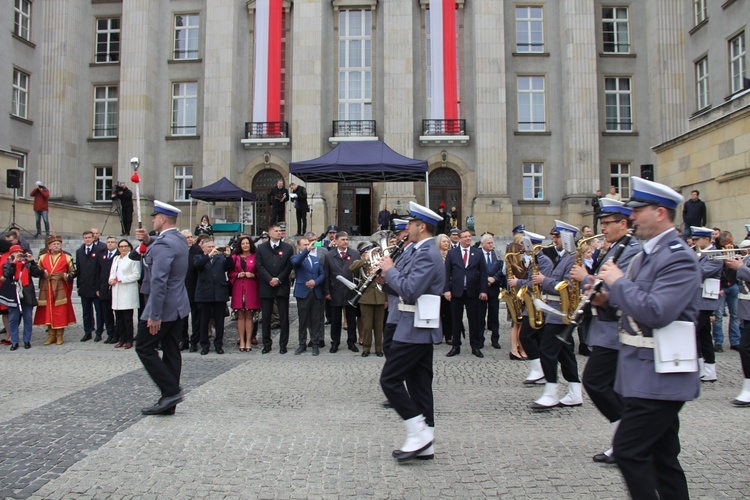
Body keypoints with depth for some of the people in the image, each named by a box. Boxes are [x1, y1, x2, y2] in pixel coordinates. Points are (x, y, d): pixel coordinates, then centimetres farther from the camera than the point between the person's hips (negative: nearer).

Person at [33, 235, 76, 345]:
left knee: (60, 312, -1)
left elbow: (73, 272, 6)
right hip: (46, 289, 2)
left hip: (61, 289, -2)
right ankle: (51, 335, 15)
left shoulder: (67, 257, 5)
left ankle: (59, 336, 8)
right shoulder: (43, 257, 12)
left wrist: (68, 276, -15)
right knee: (48, 312, 5)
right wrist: (42, 273, -6)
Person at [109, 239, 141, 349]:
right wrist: (111, 279, -1)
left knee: (128, 317, -4)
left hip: (128, 292, -6)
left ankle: (129, 340, 5)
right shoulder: (115, 258, 19)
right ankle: (121, 339, 16)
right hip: (117, 291, 6)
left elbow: (137, 275, -10)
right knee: (118, 317, 7)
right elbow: (112, 273, 22)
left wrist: (121, 279, -12)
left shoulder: (133, 258, -4)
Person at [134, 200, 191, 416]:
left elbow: (159, 281, -26)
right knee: (171, 352, 10)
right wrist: (148, 241, 7)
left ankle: (171, 391, -1)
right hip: (178, 307, 9)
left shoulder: (164, 243, -20)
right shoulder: (179, 239, 10)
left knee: (144, 348, 2)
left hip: (164, 307, -9)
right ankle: (169, 402, 16)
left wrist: (155, 315, -25)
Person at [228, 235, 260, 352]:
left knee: (249, 315, 1)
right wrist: (238, 275, -8)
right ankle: (242, 341, 8)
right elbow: (230, 272, 9)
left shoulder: (255, 257, 4)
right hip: (238, 288, 1)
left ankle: (248, 341, 6)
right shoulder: (235, 257, 9)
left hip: (251, 288, -1)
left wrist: (253, 275, -11)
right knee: (240, 315, 3)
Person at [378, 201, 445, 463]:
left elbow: (410, 290, -25)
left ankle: (418, 432, 1)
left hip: (415, 329, -10)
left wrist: (390, 270, -13)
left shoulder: (427, 254, -17)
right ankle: (424, 444, 18)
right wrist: (388, 273, 2)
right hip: (421, 328, 10)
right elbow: (408, 284, 17)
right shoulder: (421, 250, 16)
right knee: (419, 383, 12)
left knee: (390, 379, -5)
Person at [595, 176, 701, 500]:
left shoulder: (679, 258, -16)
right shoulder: (646, 254, 14)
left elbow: (656, 312, -28)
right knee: (662, 456, 15)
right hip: (646, 374, 10)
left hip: (659, 377, -10)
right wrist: (611, 298, 3)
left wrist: (618, 282, -16)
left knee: (628, 450, -9)